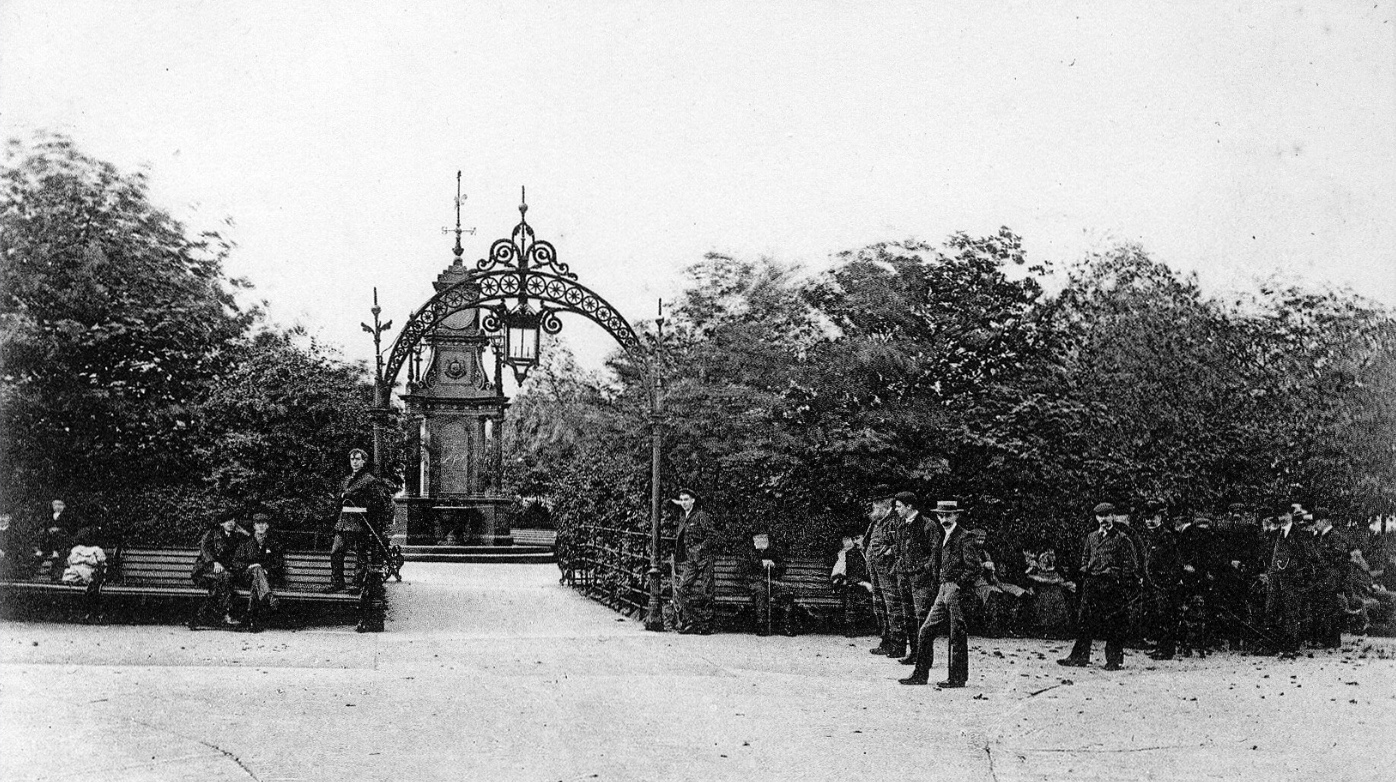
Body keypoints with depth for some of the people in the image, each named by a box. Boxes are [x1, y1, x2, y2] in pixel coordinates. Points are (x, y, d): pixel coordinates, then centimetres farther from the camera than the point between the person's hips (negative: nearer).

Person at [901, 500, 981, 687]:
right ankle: (921, 674, 13)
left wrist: (958, 586, -16)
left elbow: (975, 568, -16)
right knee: (925, 631, 7)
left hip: (958, 591, -9)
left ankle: (957, 678, 7)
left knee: (957, 636, -2)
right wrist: (941, 588, 15)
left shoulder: (965, 538, -11)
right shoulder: (944, 538, 16)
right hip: (943, 592, 9)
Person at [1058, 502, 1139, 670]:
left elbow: (1129, 565, -2)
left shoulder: (1121, 539, 1)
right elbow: (1084, 559, 24)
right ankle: (1080, 656, 8)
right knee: (1084, 620, 3)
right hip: (1091, 585, 5)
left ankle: (1115, 660, 4)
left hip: (1113, 585, -5)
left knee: (1114, 624, -3)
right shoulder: (1091, 538, 17)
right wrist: (1085, 571, 9)